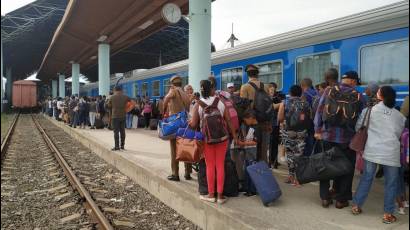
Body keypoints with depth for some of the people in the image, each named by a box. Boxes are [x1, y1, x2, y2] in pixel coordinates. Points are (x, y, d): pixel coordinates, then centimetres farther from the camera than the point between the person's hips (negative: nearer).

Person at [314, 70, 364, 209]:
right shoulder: (358, 95, -2)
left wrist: (317, 130, 4)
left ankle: (325, 197, 18)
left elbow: (319, 111, -1)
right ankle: (341, 199, 18)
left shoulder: (329, 90, 0)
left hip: (328, 135, 2)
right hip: (347, 137, -1)